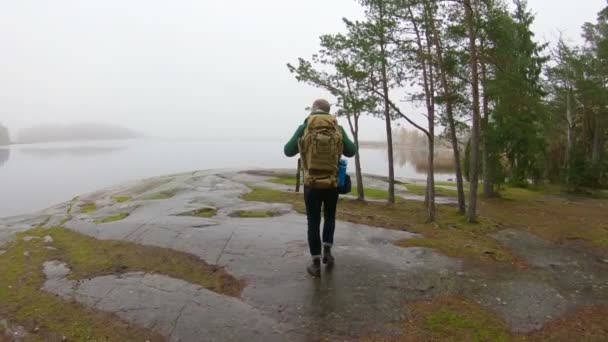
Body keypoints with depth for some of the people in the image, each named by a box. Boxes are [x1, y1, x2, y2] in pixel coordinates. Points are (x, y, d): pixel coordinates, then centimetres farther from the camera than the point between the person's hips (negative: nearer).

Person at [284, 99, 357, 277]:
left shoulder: (304, 128, -4)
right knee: (329, 217, 25)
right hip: (332, 184, 1)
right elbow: (351, 151, 7)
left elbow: (288, 151, 1)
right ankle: (327, 251, 19)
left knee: (313, 222, 7)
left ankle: (316, 264, 9)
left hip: (311, 185, -1)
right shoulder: (338, 129, 0)